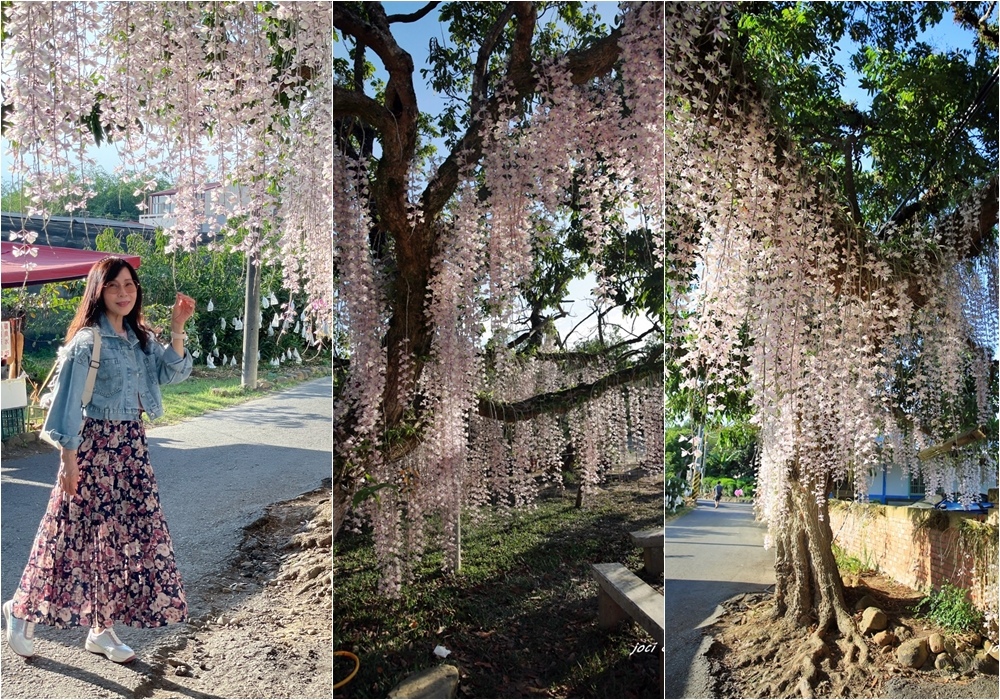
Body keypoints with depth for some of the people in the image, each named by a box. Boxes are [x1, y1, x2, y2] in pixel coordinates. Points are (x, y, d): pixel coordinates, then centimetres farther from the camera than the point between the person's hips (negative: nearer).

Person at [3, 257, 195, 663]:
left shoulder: (140, 338, 9)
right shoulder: (87, 340, -12)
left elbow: (172, 373, 2)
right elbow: (67, 401, -13)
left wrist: (177, 329, -8)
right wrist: (69, 459, -15)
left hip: (132, 446, 7)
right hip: (95, 444, -7)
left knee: (130, 534, 8)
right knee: (79, 534, 2)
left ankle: (102, 629, 20)